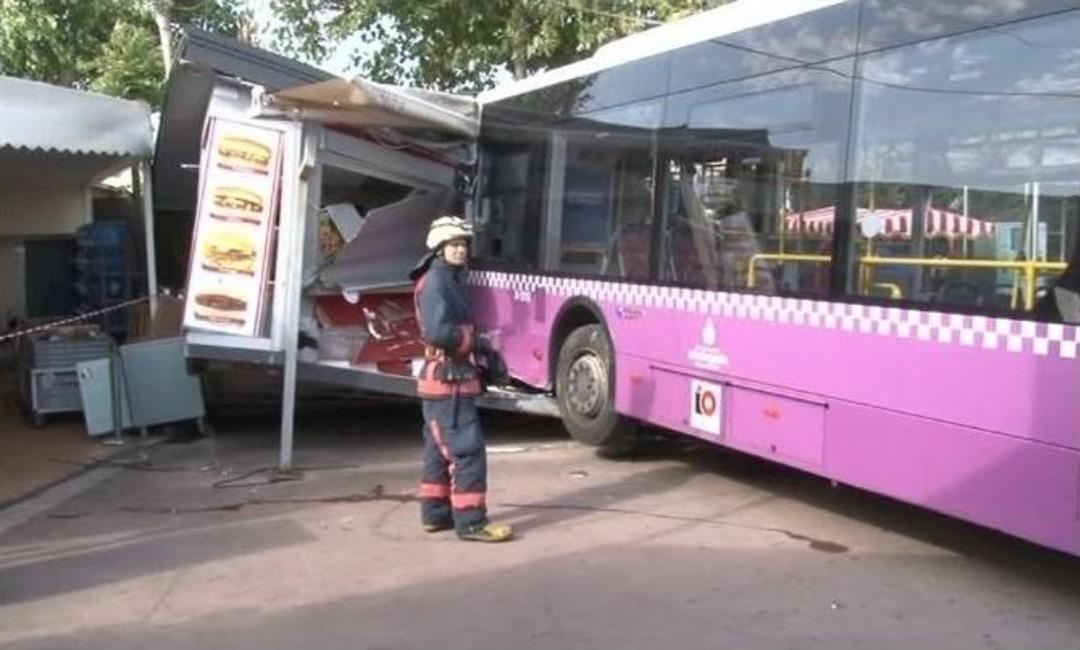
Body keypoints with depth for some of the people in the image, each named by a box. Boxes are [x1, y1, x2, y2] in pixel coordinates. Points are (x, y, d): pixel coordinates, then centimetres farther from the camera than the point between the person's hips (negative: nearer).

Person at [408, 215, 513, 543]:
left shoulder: (451, 281, 17)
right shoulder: (435, 281, -14)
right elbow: (439, 331, -26)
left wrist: (484, 356, 4)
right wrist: (477, 344, -13)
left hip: (446, 377, 10)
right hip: (448, 379, -10)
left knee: (440, 450, 15)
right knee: (468, 450, -10)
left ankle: (435, 513, 22)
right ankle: (470, 521, -7)